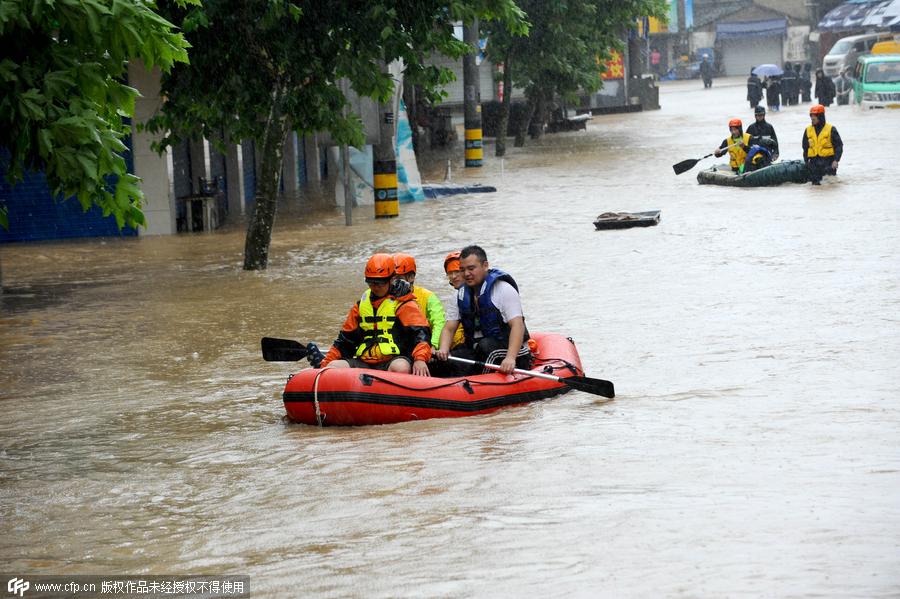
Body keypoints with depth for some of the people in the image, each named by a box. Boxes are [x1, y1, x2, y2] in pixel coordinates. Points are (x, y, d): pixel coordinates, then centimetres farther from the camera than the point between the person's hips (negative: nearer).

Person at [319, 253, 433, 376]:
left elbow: (420, 333, -9)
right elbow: (345, 340, 25)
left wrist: (420, 359, -28)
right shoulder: (361, 305, 20)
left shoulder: (404, 304, 4)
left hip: (392, 361, -5)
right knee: (333, 366, -20)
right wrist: (325, 364, 16)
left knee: (401, 368, -39)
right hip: (364, 363, 5)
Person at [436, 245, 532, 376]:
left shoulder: (504, 289, -11)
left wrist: (510, 358, -36)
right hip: (476, 352, 5)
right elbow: (449, 328, 7)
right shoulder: (461, 295, 9)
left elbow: (518, 325, -20)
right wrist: (443, 349, -17)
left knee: (486, 346, -36)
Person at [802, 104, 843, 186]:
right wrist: (806, 161, 9)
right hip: (814, 162, 3)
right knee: (815, 182, 3)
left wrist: (836, 160, -14)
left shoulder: (831, 129, -5)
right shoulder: (808, 130, 7)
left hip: (828, 160, -3)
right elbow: (805, 148, 16)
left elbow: (839, 146, -4)